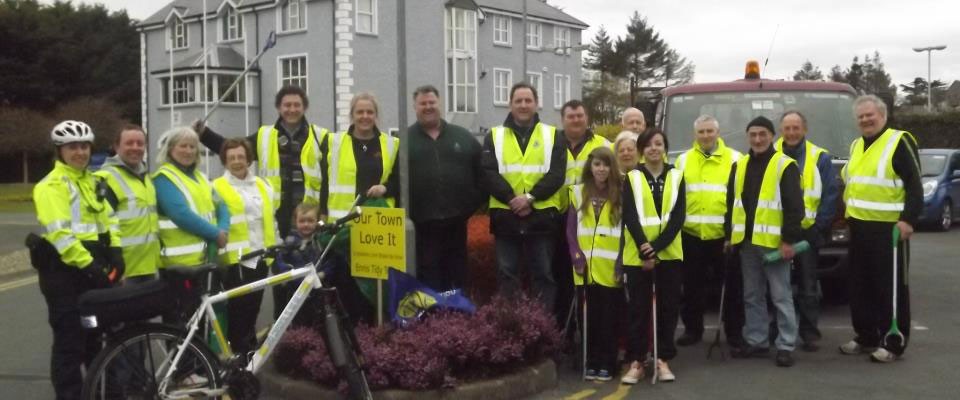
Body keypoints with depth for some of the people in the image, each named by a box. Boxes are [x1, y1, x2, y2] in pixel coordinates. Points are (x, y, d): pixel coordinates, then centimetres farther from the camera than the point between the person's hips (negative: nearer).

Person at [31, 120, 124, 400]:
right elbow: (60, 233, -20)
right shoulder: (52, 185, -11)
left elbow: (108, 219, 15)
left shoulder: (93, 181, 15)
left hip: (94, 267, 8)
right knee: (70, 340, -2)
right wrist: (87, 264, -23)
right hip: (65, 271, -8)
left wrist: (114, 253, 1)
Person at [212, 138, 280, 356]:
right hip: (235, 259, -5)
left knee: (253, 307, 12)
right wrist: (220, 250, -13)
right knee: (238, 309, -1)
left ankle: (251, 351, 23)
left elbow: (271, 220, 19)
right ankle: (238, 354, 8)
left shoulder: (262, 186, 13)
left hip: (260, 257, 5)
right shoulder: (217, 188, -4)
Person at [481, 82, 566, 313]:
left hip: (542, 216, 0)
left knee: (543, 274, 6)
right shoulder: (494, 136, 8)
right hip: (505, 216, 1)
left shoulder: (552, 135, 8)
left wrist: (530, 197, -17)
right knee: (507, 273, 6)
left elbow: (557, 173, -4)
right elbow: (489, 174, -3)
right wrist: (512, 199, -16)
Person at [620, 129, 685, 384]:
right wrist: (644, 250, -16)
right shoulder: (632, 178, 4)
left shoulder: (676, 176, 7)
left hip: (669, 254, 1)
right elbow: (630, 217, -5)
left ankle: (663, 360, 16)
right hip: (637, 255, -1)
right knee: (638, 308, 1)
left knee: (667, 308, 5)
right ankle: (636, 362, 9)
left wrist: (657, 247, -15)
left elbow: (678, 216, -2)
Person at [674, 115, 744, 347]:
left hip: (725, 234, -2)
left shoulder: (734, 159, 2)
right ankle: (692, 329, 24)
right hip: (691, 234, 2)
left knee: (732, 285, 5)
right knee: (692, 286, 11)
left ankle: (734, 331, 18)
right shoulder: (683, 160, 9)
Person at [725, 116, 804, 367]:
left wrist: (789, 240, -15)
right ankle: (756, 341, 22)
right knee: (752, 295, 12)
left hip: (773, 242, -6)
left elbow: (794, 206, -10)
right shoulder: (739, 166, 13)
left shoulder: (785, 165, -5)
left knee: (781, 296, -1)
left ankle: (786, 346, 6)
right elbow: (731, 203, 18)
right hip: (746, 242, 6)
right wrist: (729, 235, 14)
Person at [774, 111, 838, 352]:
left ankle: (809, 333, 13)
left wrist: (820, 226, -7)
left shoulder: (820, 158, 1)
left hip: (807, 230, -1)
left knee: (808, 286, 6)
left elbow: (830, 194, 0)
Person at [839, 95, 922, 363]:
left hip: (888, 228, -8)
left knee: (891, 288, -1)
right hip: (859, 228, 8)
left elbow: (914, 185, -12)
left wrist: (908, 219, -20)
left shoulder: (899, 142, -7)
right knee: (860, 286, 13)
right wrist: (846, 212, 19)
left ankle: (894, 343, 6)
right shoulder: (857, 146, 17)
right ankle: (866, 337, 24)